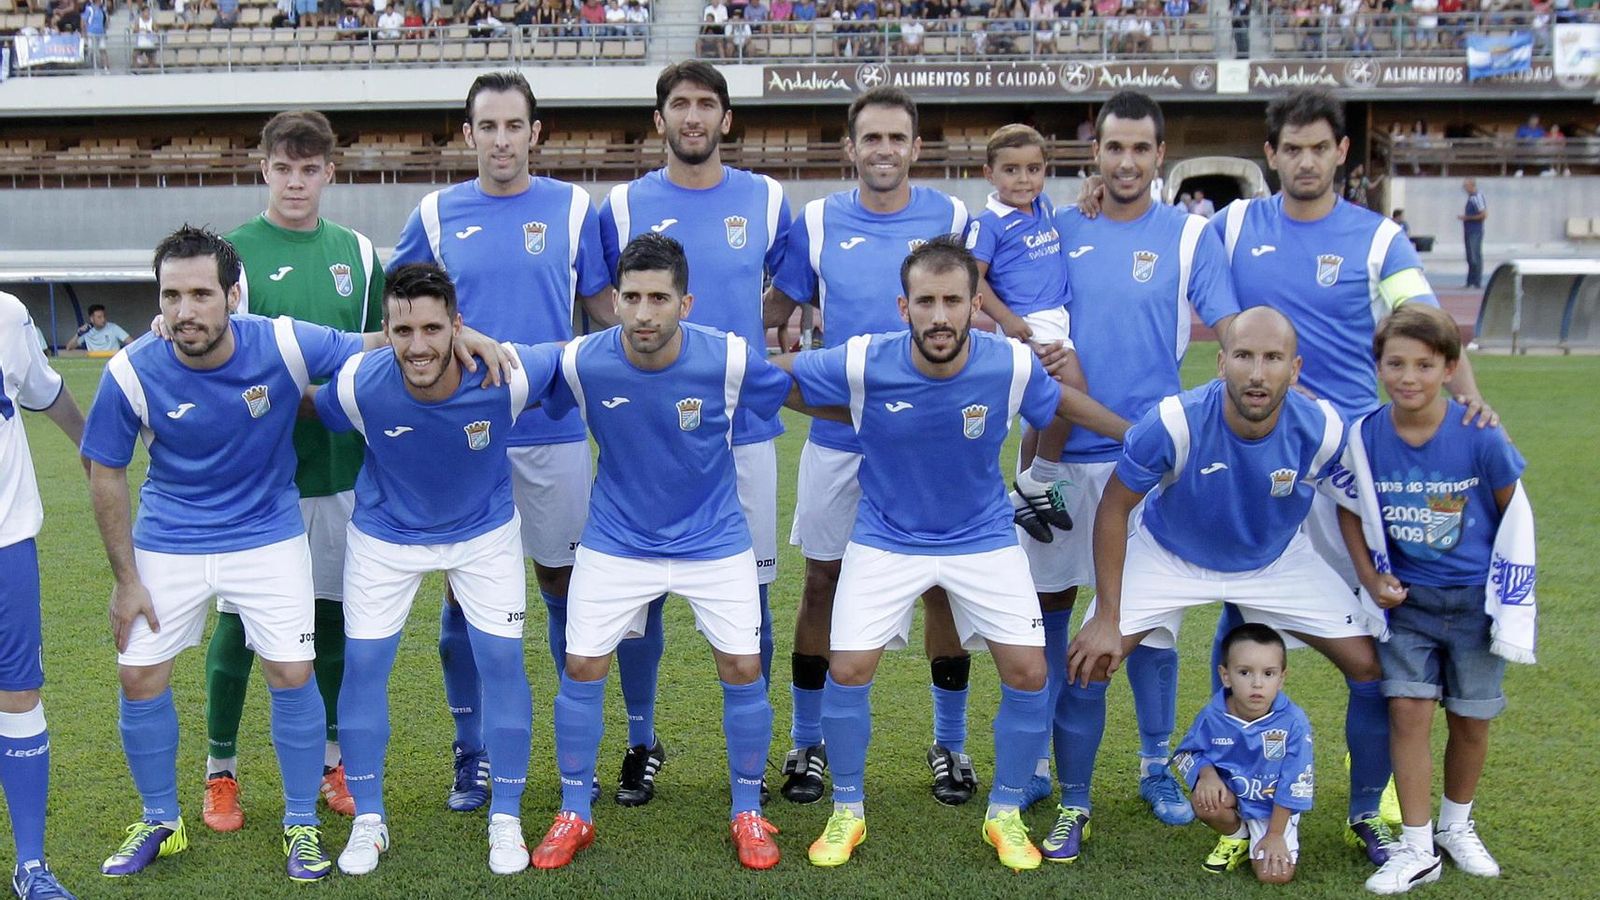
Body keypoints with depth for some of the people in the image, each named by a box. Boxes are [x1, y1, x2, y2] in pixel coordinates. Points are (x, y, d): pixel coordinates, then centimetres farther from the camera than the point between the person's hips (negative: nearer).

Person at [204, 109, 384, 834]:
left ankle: (330, 761, 25)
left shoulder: (356, 252, 8)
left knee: (331, 612, 10)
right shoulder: (233, 250, -3)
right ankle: (220, 771, 20)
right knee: (237, 617, 4)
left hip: (339, 467, 3)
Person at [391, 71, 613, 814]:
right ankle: (472, 759, 19)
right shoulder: (437, 214, 5)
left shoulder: (572, 207, 3)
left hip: (553, 427, 0)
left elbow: (604, 307, 7)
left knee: (561, 581, 7)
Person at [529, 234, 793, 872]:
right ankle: (574, 814, 20)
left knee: (743, 668, -4)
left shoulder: (729, 359, -22)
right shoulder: (581, 363, -19)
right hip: (616, 541, 1)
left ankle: (747, 813, 19)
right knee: (582, 668, -1)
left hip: (714, 539, 0)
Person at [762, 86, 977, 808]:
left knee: (944, 584, 5)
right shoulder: (817, 223, 2)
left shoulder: (952, 219, 1)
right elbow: (773, 308, 10)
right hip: (838, 433, 0)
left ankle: (949, 744, 22)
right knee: (823, 582, 5)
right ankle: (807, 742, 21)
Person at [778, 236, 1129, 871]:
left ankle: (1005, 814, 19)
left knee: (1029, 673, -6)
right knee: (847, 671, -9)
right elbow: (773, 372, -8)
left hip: (984, 539, 1)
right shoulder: (861, 364, -24)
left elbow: (1064, 403, 3)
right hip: (885, 539, -1)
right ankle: (847, 813, 17)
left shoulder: (1013, 366, -19)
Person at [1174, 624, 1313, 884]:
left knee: (1276, 875, -17)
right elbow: (1188, 752, -1)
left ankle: (1260, 839, 18)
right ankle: (1235, 838, 3)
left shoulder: (1293, 721, -25)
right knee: (1206, 801, -32)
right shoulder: (1213, 716, -20)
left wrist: (1275, 835, -10)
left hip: (1274, 806, -2)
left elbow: (1293, 782, -15)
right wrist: (1207, 773, -24)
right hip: (1230, 795, 2)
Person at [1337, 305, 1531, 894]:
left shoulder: (1479, 435, -16)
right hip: (1407, 596, 1)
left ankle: (1457, 826, 34)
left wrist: (1508, 587, 0)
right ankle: (1416, 849, 6)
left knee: (1470, 719, 10)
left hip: (1474, 597, -1)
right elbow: (1351, 509, 4)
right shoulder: (1365, 435, -11)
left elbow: (1513, 510, -3)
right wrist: (1371, 578, -4)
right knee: (1408, 709, -6)